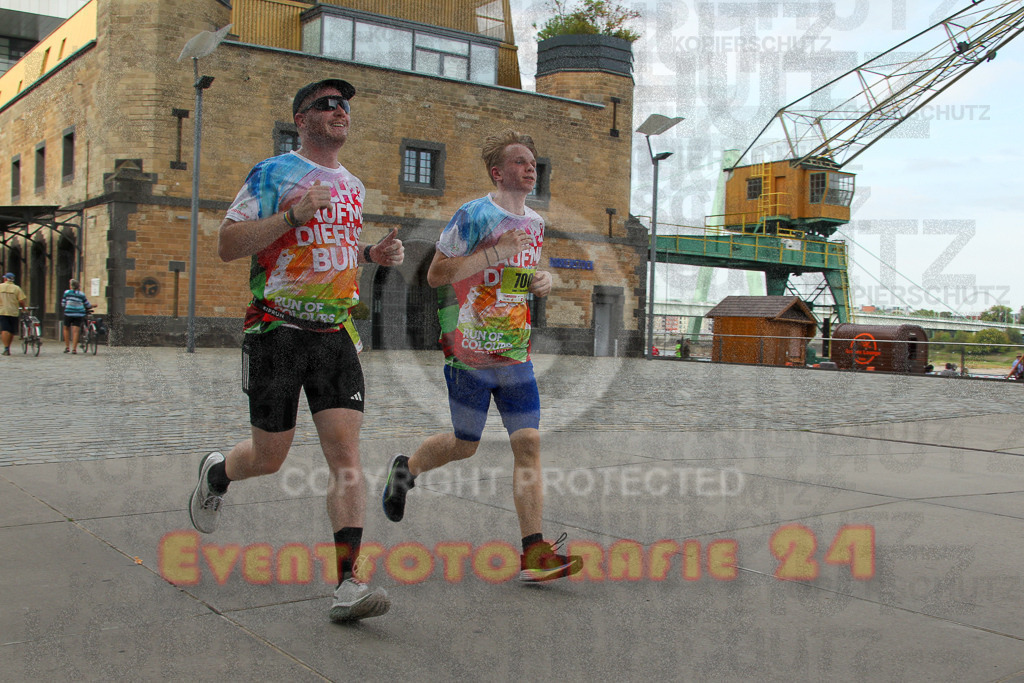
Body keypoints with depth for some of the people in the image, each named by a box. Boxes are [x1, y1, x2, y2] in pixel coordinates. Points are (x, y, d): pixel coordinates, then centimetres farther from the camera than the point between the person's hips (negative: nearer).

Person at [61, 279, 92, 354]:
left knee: (66, 329, 18)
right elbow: (87, 305, 11)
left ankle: (67, 347, 14)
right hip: (79, 314, 1)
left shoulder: (67, 292, 1)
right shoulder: (81, 294, 5)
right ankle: (74, 349, -5)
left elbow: (63, 304, 4)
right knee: (76, 331, 0)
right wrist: (92, 306, 32)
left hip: (69, 313, -1)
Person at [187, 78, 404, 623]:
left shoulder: (352, 185, 17)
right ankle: (215, 475, 40)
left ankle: (348, 582, -10)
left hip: (336, 333, 4)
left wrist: (373, 253, 11)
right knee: (269, 456, 4)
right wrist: (293, 215, -19)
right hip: (276, 330, -4)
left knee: (346, 454, -10)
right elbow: (227, 245, -8)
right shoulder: (273, 174, -2)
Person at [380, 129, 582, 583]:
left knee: (528, 443, -5)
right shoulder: (475, 215, -9)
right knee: (465, 446, 7)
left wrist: (542, 281, 6)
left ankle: (533, 553, -5)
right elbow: (435, 274, -12)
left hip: (515, 353, 6)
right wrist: (495, 253, -20)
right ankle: (406, 469, 38)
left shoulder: (535, 223, 14)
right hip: (471, 352, -5)